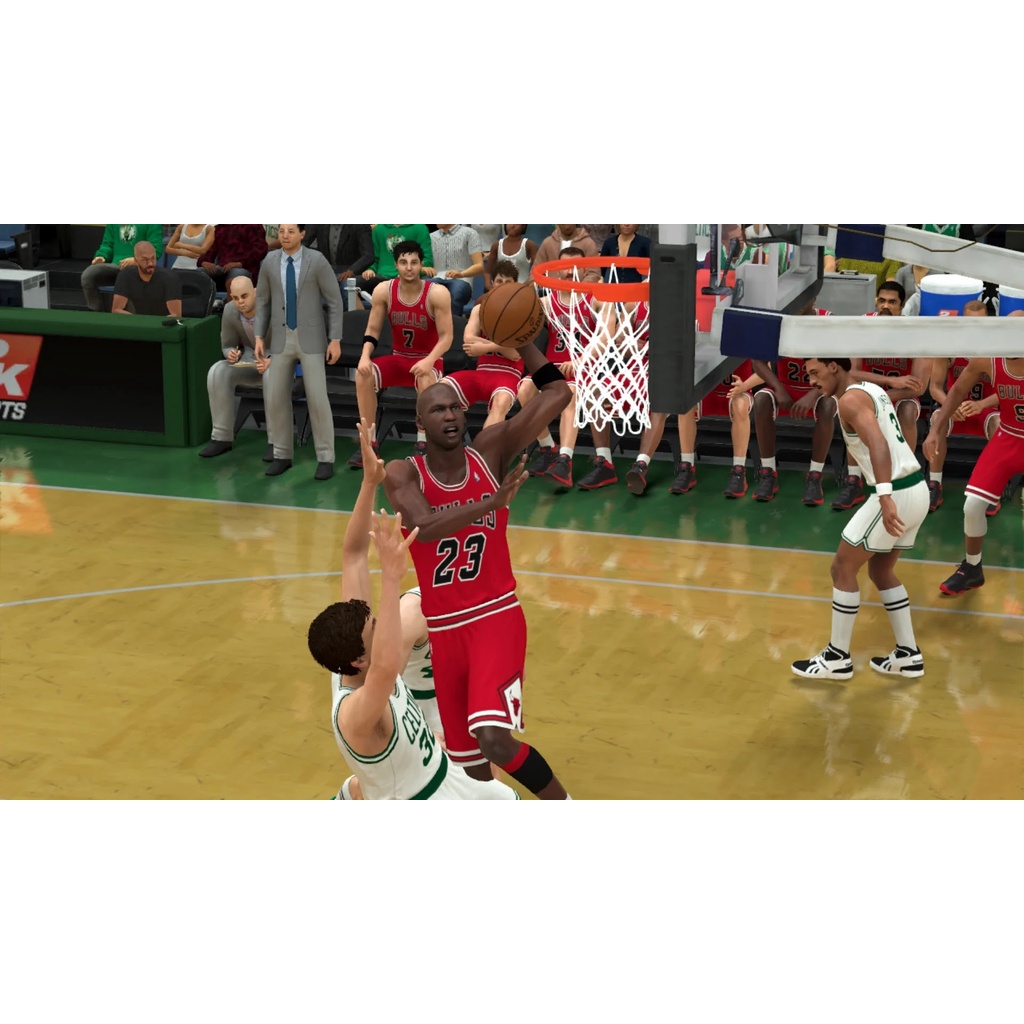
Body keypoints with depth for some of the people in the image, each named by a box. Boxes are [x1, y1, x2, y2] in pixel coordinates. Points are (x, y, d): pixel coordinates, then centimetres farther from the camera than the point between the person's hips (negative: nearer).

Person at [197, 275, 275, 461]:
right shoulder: (230, 311, -12)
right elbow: (227, 346, 2)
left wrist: (272, 362, -40)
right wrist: (230, 354, -23)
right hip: (249, 360, 4)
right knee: (217, 373, -23)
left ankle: (275, 441, -29)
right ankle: (222, 437, -15)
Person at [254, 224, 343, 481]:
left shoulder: (317, 261, -10)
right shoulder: (270, 261, 1)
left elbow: (334, 301, -6)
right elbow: (263, 300, 12)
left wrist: (336, 340, -10)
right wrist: (259, 337, 4)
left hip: (311, 339, -4)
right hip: (282, 340, 4)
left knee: (317, 398, -7)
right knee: (275, 398, 0)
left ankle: (325, 459, 4)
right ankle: (282, 456, 16)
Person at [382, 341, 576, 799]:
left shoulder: (490, 451, -2)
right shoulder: (403, 475, -7)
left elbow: (557, 394, -5)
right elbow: (425, 527, -27)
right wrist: (495, 501, -35)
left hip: (496, 615, -2)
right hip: (443, 627, 2)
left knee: (494, 738, -22)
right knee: (466, 754, 10)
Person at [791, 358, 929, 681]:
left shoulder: (850, 400, -13)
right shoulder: (871, 389, 16)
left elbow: (878, 443, -30)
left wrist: (884, 495, -41)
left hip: (895, 495, -9)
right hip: (917, 489, 9)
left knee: (843, 569, 2)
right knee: (881, 571, 22)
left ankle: (837, 658, 10)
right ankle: (908, 655, 22)